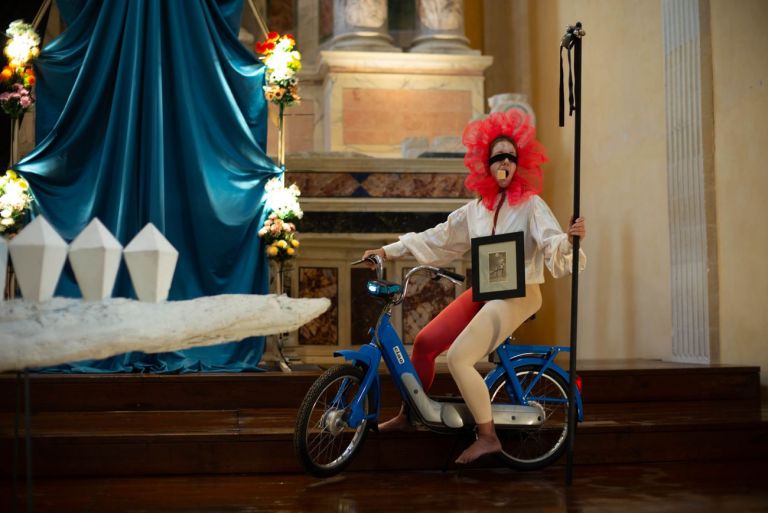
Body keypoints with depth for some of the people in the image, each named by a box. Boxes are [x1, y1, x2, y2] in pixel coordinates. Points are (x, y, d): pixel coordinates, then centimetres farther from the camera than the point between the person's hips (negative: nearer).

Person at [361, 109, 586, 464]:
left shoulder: (531, 205, -8)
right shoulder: (478, 208, 9)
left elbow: (551, 242, -21)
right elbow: (438, 239, 14)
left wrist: (569, 238, -45)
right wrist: (389, 251, 13)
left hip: (518, 294, -7)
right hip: (484, 291, 7)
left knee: (458, 357, -20)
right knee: (425, 342, 4)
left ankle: (488, 437, -8)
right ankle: (408, 415, 22)